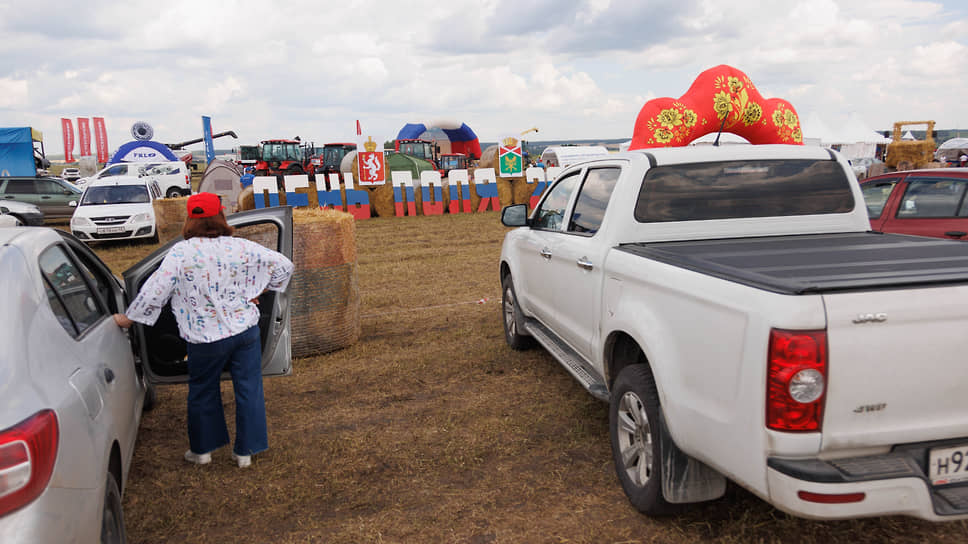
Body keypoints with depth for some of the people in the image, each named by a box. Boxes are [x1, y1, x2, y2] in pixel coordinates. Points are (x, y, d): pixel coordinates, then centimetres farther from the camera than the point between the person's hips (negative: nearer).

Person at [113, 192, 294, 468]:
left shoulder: (180, 252, -12)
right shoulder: (241, 247, -4)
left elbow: (154, 291, -12)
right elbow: (284, 265, 2)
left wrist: (128, 317, 2)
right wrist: (259, 291, 12)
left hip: (205, 338, -1)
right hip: (245, 329, 2)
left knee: (203, 392, 18)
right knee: (248, 389, 11)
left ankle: (202, 449, 32)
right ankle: (245, 450, 20)